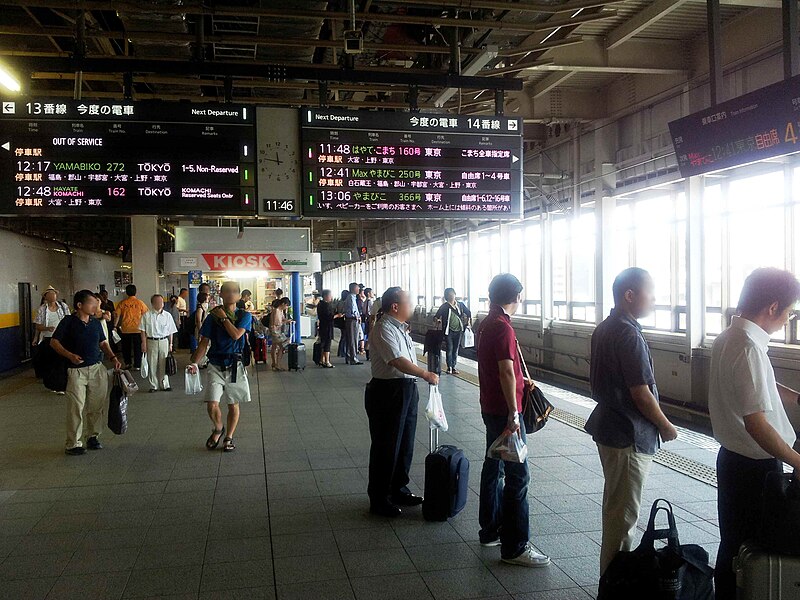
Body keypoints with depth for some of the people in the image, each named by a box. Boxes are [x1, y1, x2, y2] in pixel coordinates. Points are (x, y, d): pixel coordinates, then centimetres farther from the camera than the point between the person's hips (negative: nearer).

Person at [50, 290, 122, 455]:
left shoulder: (96, 322, 9)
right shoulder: (68, 321, -6)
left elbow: (103, 343, 17)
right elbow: (54, 342, -5)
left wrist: (113, 357, 2)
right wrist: (70, 355, -18)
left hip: (97, 368, 5)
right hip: (77, 370, -5)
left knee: (97, 406, 9)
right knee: (76, 407, -3)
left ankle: (93, 437, 24)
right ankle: (73, 444, 6)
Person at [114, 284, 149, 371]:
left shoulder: (122, 303, -2)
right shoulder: (140, 303, -6)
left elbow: (117, 315, -2)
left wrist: (115, 325, 11)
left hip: (125, 329, 2)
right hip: (137, 329, -2)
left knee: (126, 347, 18)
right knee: (138, 348, 6)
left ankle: (127, 363, 25)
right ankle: (137, 366, 6)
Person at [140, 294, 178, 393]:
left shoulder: (167, 315, 5)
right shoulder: (147, 315, 0)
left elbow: (170, 332, 9)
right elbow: (143, 331, 1)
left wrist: (170, 344, 7)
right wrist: (144, 344, -5)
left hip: (164, 341, 1)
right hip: (151, 341, -1)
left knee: (164, 364, 5)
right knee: (152, 365, 2)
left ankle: (164, 385, 16)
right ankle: (153, 386, 12)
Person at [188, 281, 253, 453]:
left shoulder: (244, 316, 0)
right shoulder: (213, 316, 3)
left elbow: (236, 334, -18)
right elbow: (204, 342, 2)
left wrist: (224, 317, -10)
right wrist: (194, 362, -10)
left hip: (235, 366, 0)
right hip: (216, 366, 0)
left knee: (233, 405, 8)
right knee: (212, 405, -8)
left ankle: (229, 438, 27)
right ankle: (218, 429, 22)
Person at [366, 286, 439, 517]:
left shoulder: (399, 328, 13)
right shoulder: (384, 329, -18)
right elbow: (397, 361, -27)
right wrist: (426, 374, -23)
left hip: (407, 390, 10)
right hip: (388, 392, -10)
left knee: (405, 445, 20)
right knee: (386, 447, 1)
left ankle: (398, 490, 37)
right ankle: (378, 499, 15)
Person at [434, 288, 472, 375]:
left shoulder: (460, 304, 4)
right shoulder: (444, 307, -6)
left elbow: (468, 313, 18)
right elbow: (436, 317, -9)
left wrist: (468, 321, 6)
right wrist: (437, 320, -30)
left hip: (458, 331, 3)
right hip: (449, 331, -3)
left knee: (455, 349, 9)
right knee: (449, 349, -5)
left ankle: (453, 367, 17)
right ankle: (449, 367, 4)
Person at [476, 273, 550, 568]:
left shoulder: (486, 324, 10)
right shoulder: (503, 327, -19)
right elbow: (506, 372, -24)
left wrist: (521, 382, 27)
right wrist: (513, 413, -24)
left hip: (490, 407, 10)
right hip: (504, 410, -10)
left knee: (493, 466, 17)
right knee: (518, 474, -5)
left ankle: (490, 531, 28)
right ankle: (514, 547, 1)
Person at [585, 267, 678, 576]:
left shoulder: (604, 329, 8)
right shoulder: (629, 334, -22)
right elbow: (640, 394, -22)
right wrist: (666, 426, -7)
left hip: (609, 425, 10)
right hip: (629, 435, -10)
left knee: (615, 503, 22)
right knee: (623, 512, 3)